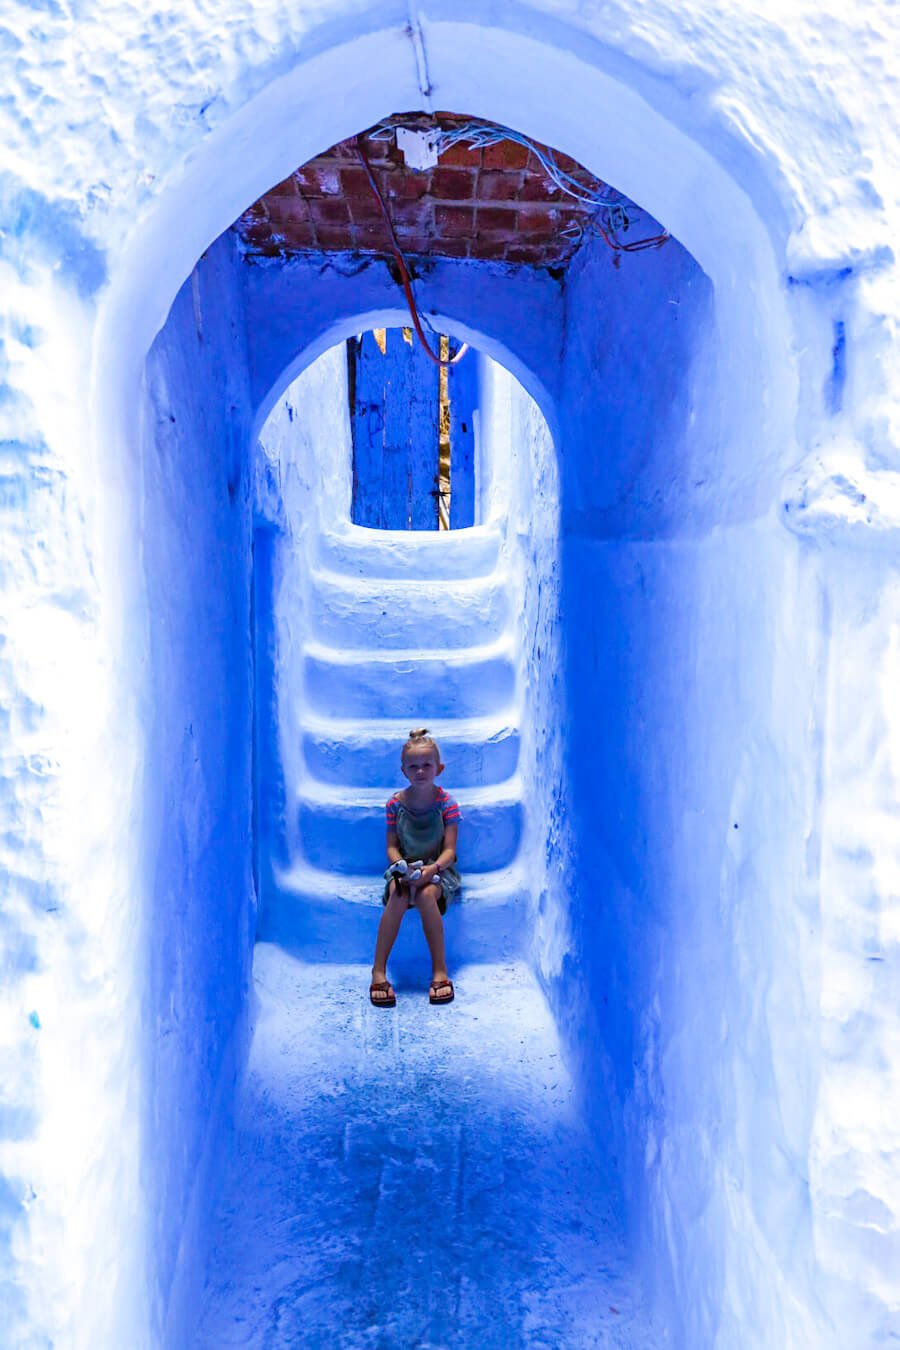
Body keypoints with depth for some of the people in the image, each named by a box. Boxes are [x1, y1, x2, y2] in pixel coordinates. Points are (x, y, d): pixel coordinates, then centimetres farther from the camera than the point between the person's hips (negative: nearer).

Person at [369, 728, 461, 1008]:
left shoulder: (446, 803, -7)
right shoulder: (396, 803, -1)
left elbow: (450, 850, -10)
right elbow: (391, 847, 0)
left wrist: (432, 869, -29)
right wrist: (401, 867, -21)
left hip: (438, 869, -1)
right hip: (403, 867, 2)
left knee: (426, 895, -35)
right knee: (398, 897, -32)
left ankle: (440, 972, -28)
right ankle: (378, 972, -28)